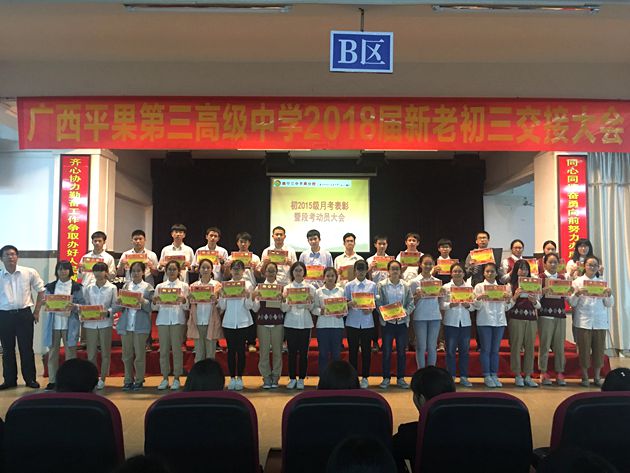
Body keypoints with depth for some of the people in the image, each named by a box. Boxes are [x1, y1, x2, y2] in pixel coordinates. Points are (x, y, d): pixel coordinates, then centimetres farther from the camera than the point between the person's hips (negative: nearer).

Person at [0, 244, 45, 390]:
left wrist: (36, 311, 4)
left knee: (26, 348, 5)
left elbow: (41, 291, 6)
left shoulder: (30, 273, -3)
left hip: (24, 314, -1)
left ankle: (30, 379, 16)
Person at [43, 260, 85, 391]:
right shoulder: (50, 287, 9)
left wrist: (74, 306, -21)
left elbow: (83, 305, -2)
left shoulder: (77, 287, 2)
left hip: (70, 324, -2)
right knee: (52, 352, 6)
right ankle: (52, 380, 15)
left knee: (70, 352, 0)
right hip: (53, 323, 2)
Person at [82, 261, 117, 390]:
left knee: (105, 353, 4)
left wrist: (107, 312, -18)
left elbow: (115, 306, -1)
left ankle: (102, 379, 14)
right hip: (90, 323, 2)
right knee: (91, 353, 4)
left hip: (105, 323, -2)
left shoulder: (112, 288, 1)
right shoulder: (89, 288, 8)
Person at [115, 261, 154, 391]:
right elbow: (119, 309, 8)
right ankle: (128, 380, 17)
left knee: (139, 354, 0)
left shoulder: (148, 287, 2)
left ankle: (139, 381, 11)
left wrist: (143, 301, -21)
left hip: (141, 325, -3)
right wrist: (119, 303, -13)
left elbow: (150, 308, -3)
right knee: (127, 354, 7)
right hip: (126, 324, 3)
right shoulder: (126, 286, 10)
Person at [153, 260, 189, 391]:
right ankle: (165, 378, 11)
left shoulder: (184, 286, 7)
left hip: (177, 320, -2)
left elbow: (186, 307, 3)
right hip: (162, 319, 2)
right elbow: (155, 307, 11)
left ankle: (176, 378, 6)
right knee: (163, 349, 2)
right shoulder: (160, 286, 12)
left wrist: (183, 300, -17)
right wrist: (155, 302, -9)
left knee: (176, 348, -2)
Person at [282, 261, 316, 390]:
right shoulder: (287, 288, 5)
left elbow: (312, 309, 2)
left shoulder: (310, 288, 5)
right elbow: (284, 309, 0)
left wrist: (310, 301, -18)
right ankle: (292, 378, 16)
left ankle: (301, 379, 16)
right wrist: (284, 300, -18)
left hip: (305, 323, 0)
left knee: (303, 352, 4)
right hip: (290, 323, 0)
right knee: (292, 351, 4)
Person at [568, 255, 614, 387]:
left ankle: (597, 377, 17)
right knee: (584, 349, 0)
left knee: (599, 349, 4)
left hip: (600, 322, 2)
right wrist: (577, 294, -18)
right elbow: (572, 303, 0)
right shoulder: (577, 282, 4)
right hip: (583, 322, -2)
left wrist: (609, 294, -9)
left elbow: (609, 304, 9)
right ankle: (584, 377, 10)